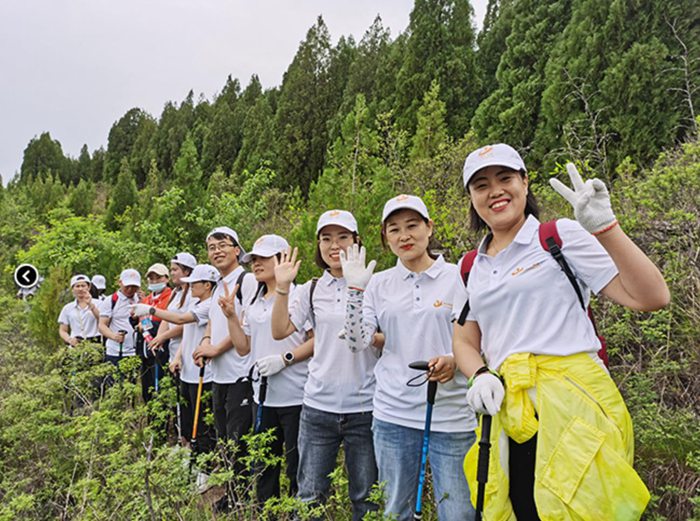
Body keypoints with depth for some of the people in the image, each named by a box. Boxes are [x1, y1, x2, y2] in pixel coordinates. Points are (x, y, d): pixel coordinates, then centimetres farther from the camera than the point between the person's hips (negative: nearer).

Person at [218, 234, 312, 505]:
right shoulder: (254, 303, 14)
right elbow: (243, 348, 14)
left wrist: (284, 359, -21)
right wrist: (231, 316, 3)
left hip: (295, 396, -7)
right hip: (263, 396, 7)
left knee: (297, 468, 3)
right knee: (264, 467, 19)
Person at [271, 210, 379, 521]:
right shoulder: (312, 290, 7)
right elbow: (280, 331, 4)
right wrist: (282, 288, -4)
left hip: (364, 407, -2)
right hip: (318, 405, 2)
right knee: (309, 496, 12)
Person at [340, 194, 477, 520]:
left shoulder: (459, 277, -1)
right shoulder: (379, 284, 6)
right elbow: (358, 343, -1)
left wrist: (455, 361, -17)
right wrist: (355, 290, -9)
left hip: (451, 415, -2)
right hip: (393, 414, 3)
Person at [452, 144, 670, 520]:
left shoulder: (562, 236, -1)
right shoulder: (471, 269, 13)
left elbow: (651, 298, -7)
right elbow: (465, 341, 16)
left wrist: (605, 227, -17)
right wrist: (480, 376, -5)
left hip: (571, 404, -4)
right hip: (508, 415, 5)